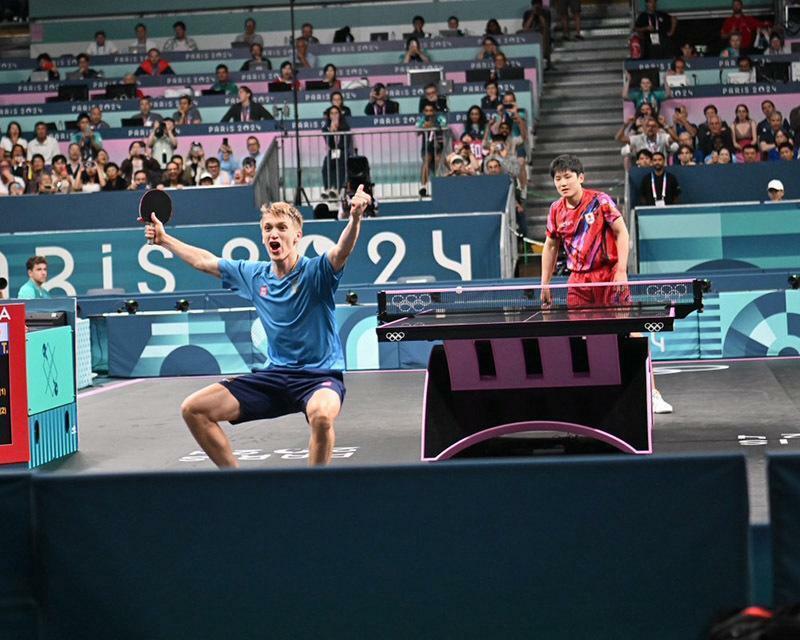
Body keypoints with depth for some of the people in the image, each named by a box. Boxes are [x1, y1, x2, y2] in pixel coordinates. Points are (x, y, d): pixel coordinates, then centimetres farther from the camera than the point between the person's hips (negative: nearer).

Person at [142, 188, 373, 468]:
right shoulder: (254, 275, 7)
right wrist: (164, 239, 27)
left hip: (320, 375, -6)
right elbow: (204, 260, 23)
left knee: (321, 414, -41)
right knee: (193, 409, -2)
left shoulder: (316, 272, -10)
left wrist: (355, 219, -51)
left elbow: (341, 250, -32)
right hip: (275, 374, 6)